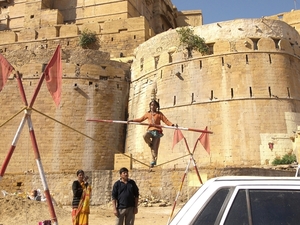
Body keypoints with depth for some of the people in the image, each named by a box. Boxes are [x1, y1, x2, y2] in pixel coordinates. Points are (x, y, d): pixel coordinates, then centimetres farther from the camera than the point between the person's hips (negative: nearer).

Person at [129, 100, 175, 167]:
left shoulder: (159, 114, 8)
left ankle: (153, 160, 9)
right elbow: (141, 119, 24)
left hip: (157, 131, -2)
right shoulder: (148, 114, 16)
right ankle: (150, 144, -3)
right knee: (145, 136, -34)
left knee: (155, 148, -7)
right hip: (150, 130, 2)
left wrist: (172, 125, -14)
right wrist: (132, 120, 16)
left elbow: (166, 121, 2)